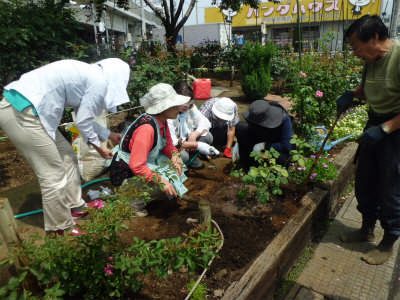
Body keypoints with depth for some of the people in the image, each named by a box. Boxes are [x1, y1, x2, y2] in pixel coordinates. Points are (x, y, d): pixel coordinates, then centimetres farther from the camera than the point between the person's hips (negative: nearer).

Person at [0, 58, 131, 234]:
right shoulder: (100, 82, -9)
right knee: (54, 174, -2)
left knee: (66, 155, 17)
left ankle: (75, 207, 31)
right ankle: (61, 229, 16)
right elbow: (83, 122, -5)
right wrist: (98, 147, 10)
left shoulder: (89, 75, 18)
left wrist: (109, 135, 32)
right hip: (21, 114, -10)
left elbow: (84, 118, 24)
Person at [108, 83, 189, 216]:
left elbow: (168, 145, 10)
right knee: (166, 186, -24)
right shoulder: (146, 127, -31)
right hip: (127, 173, -9)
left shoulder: (162, 120, -4)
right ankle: (136, 200, -2)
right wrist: (161, 181, -34)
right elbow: (137, 166, -32)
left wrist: (175, 156, -11)